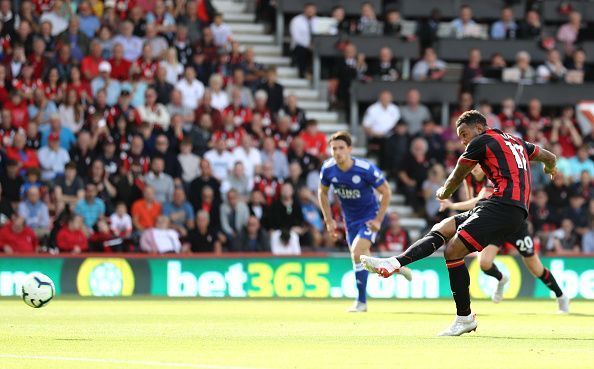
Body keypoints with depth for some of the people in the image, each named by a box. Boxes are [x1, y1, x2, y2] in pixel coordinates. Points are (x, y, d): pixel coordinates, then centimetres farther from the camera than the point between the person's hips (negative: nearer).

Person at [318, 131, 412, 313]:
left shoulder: (366, 169, -26)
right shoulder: (328, 168, -13)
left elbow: (386, 191, -14)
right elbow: (322, 192, 6)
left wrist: (378, 219, -16)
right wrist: (329, 220, 1)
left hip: (369, 216, -6)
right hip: (350, 219, 6)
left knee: (357, 253, -22)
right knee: (362, 258, 12)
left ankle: (361, 301, -10)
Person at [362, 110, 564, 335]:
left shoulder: (481, 141, 3)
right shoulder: (516, 142, 26)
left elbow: (456, 178, 15)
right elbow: (550, 158, 40)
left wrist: (444, 192, 37)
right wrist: (550, 169, 64)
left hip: (503, 206, -9)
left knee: (453, 251, -13)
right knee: (442, 228, 6)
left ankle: (464, 318, -6)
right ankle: (394, 264, -9)